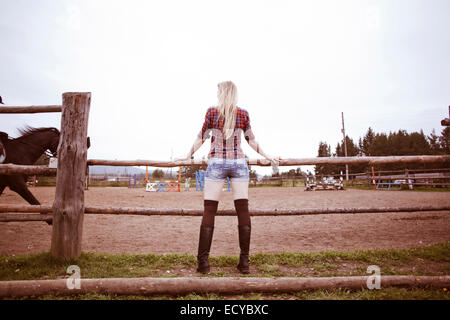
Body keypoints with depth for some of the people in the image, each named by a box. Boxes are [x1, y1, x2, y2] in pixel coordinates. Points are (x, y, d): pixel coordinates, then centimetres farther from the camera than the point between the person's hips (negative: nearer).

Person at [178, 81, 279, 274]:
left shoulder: (212, 112, 2)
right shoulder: (243, 114, 6)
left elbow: (201, 138, 6)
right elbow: (251, 141, 11)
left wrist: (188, 156, 19)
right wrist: (267, 156, 24)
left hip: (216, 163, -1)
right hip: (239, 163, 2)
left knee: (209, 211, 1)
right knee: (243, 211, 3)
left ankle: (203, 262, 2)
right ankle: (244, 262, 6)